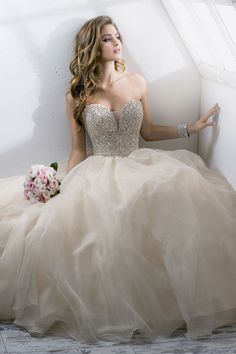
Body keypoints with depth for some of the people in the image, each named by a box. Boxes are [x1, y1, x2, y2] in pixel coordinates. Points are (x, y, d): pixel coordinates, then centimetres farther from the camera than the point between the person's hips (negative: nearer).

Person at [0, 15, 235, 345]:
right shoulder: (78, 94, 7)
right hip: (98, 174, -2)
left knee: (184, 188, -30)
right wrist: (66, 189, -2)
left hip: (138, 168, 2)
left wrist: (190, 128, 16)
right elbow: (78, 150, 9)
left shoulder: (137, 82, 13)